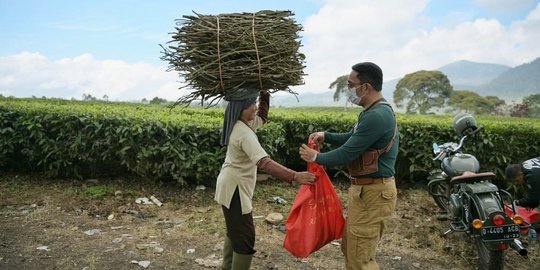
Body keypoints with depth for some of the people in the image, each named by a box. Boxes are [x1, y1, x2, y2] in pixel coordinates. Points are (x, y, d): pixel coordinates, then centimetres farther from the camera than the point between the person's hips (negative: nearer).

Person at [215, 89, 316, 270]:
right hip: (234, 188, -10)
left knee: (235, 231, 23)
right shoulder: (244, 133, -27)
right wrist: (295, 176, -46)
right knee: (245, 238, -3)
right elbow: (264, 163, -39)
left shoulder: (242, 124, 2)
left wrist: (264, 94, 6)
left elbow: (262, 118, 21)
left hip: (231, 185, 10)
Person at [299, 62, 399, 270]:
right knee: (350, 248, 22)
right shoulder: (376, 111, 10)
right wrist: (326, 136, 5)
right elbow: (351, 139, 21)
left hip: (372, 193, -11)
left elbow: (345, 155, -21)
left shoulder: (376, 116, -25)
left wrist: (315, 157, -6)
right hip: (364, 190, 11)